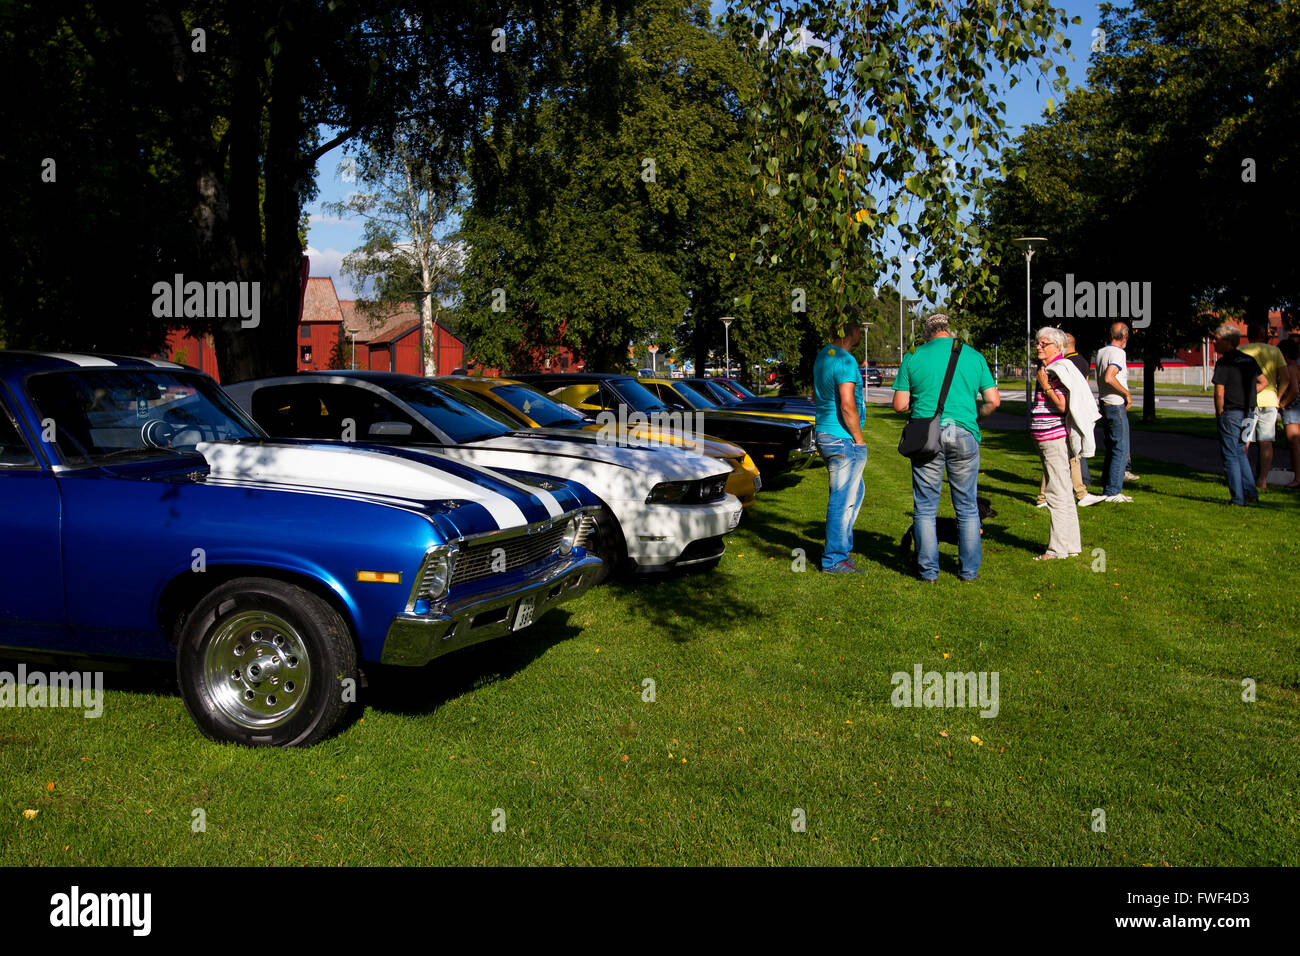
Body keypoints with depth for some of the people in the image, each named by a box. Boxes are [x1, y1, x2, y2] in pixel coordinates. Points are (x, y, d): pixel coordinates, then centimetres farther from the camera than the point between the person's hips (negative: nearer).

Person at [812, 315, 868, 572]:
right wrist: (859, 438, -13)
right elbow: (847, 407, -25)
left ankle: (843, 545, 27)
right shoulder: (845, 361, -19)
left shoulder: (822, 356, 12)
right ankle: (834, 559, 4)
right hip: (843, 439, -10)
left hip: (823, 433, 10)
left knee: (855, 490, 22)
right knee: (842, 499, -2)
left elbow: (816, 395, 23)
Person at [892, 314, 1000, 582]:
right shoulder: (974, 357, 8)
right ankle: (969, 569, 17)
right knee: (967, 507, 11)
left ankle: (928, 570, 9)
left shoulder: (913, 358, 4)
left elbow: (899, 405, 2)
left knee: (925, 507, 7)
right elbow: (993, 401, 4)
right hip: (964, 434, 1)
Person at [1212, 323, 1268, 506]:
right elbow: (1263, 382, 21)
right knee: (1240, 452, 19)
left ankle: (1238, 498, 1)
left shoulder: (1224, 362, -13)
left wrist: (1219, 413, -5)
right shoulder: (1249, 360, 11)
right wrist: (1247, 397, 16)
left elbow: (1219, 392, -17)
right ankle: (1250, 493, 16)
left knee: (1230, 456, 0)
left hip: (1231, 414, -7)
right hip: (1248, 412, 8)